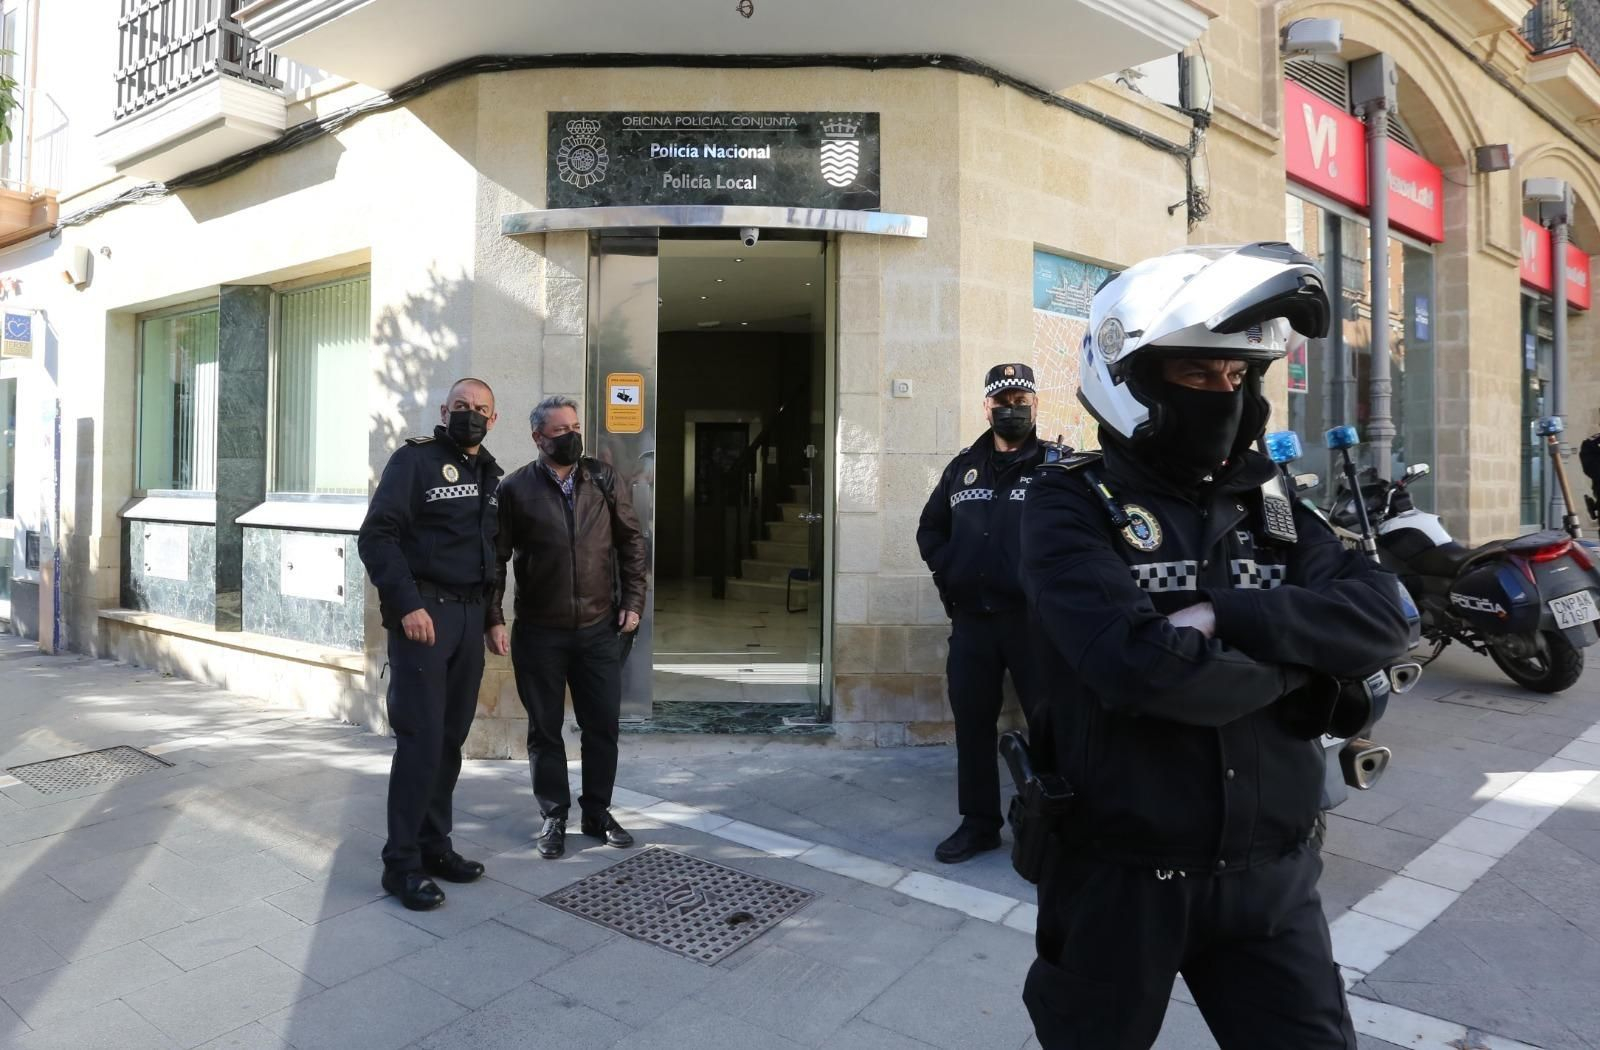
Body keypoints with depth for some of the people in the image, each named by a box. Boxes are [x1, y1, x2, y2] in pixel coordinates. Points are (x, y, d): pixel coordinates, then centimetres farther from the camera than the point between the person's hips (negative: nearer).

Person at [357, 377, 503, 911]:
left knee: (452, 738, 10)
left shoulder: (489, 473, 15)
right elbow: (376, 535, -12)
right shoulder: (415, 459, -5)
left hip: (469, 616, 6)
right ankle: (402, 862, 6)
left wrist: (491, 614, 13)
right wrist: (407, 605, -19)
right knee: (421, 739, -5)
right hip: (424, 613, -6)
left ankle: (433, 845, 23)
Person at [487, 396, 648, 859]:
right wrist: (494, 618, -7)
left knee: (603, 725, 9)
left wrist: (632, 601, 2)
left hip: (599, 629, 2)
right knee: (545, 730, 9)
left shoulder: (604, 479, 3)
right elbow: (496, 557, -2)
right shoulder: (515, 488, -3)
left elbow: (631, 540, 7)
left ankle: (597, 812, 26)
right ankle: (554, 817, 24)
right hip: (539, 632, -2)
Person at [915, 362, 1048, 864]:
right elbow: (930, 528, 22)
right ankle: (979, 823, 26)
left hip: (1034, 617, -5)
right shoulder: (962, 467, 13)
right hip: (971, 619, 5)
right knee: (973, 724, 12)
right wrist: (947, 570, 8)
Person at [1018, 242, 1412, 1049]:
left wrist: (1223, 616, -23)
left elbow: (1382, 621, -10)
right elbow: (1143, 667, -29)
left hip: (1269, 873, 4)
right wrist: (1305, 651, -14)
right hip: (1120, 875, -4)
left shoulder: (1267, 503, 5)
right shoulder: (1072, 505, -13)